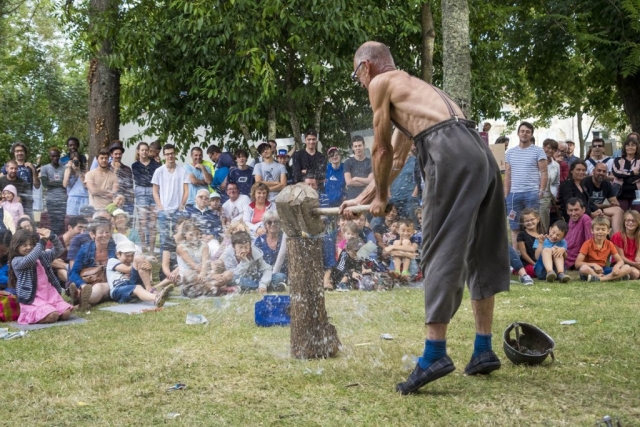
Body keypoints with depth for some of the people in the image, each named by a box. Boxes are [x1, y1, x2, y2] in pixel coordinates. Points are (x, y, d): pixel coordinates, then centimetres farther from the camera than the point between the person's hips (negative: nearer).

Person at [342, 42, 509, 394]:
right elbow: (396, 159, 38)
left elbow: (381, 150, 9)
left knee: (441, 252, -8)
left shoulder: (381, 83, 10)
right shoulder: (411, 87, 35)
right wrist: (362, 198, 43)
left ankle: (435, 354, -11)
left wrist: (381, 197, 22)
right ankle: (483, 351, 17)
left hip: (451, 153, -9)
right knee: (480, 253, 11)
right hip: (481, 151, 9)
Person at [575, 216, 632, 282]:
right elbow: (577, 264, -14)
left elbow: (620, 261, 3)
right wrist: (593, 265, -26)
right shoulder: (587, 244, -7)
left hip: (603, 270, 4)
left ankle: (598, 278, -29)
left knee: (627, 268, -15)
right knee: (583, 268, -40)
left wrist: (616, 267, -21)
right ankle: (611, 277, -28)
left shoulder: (609, 244, 5)